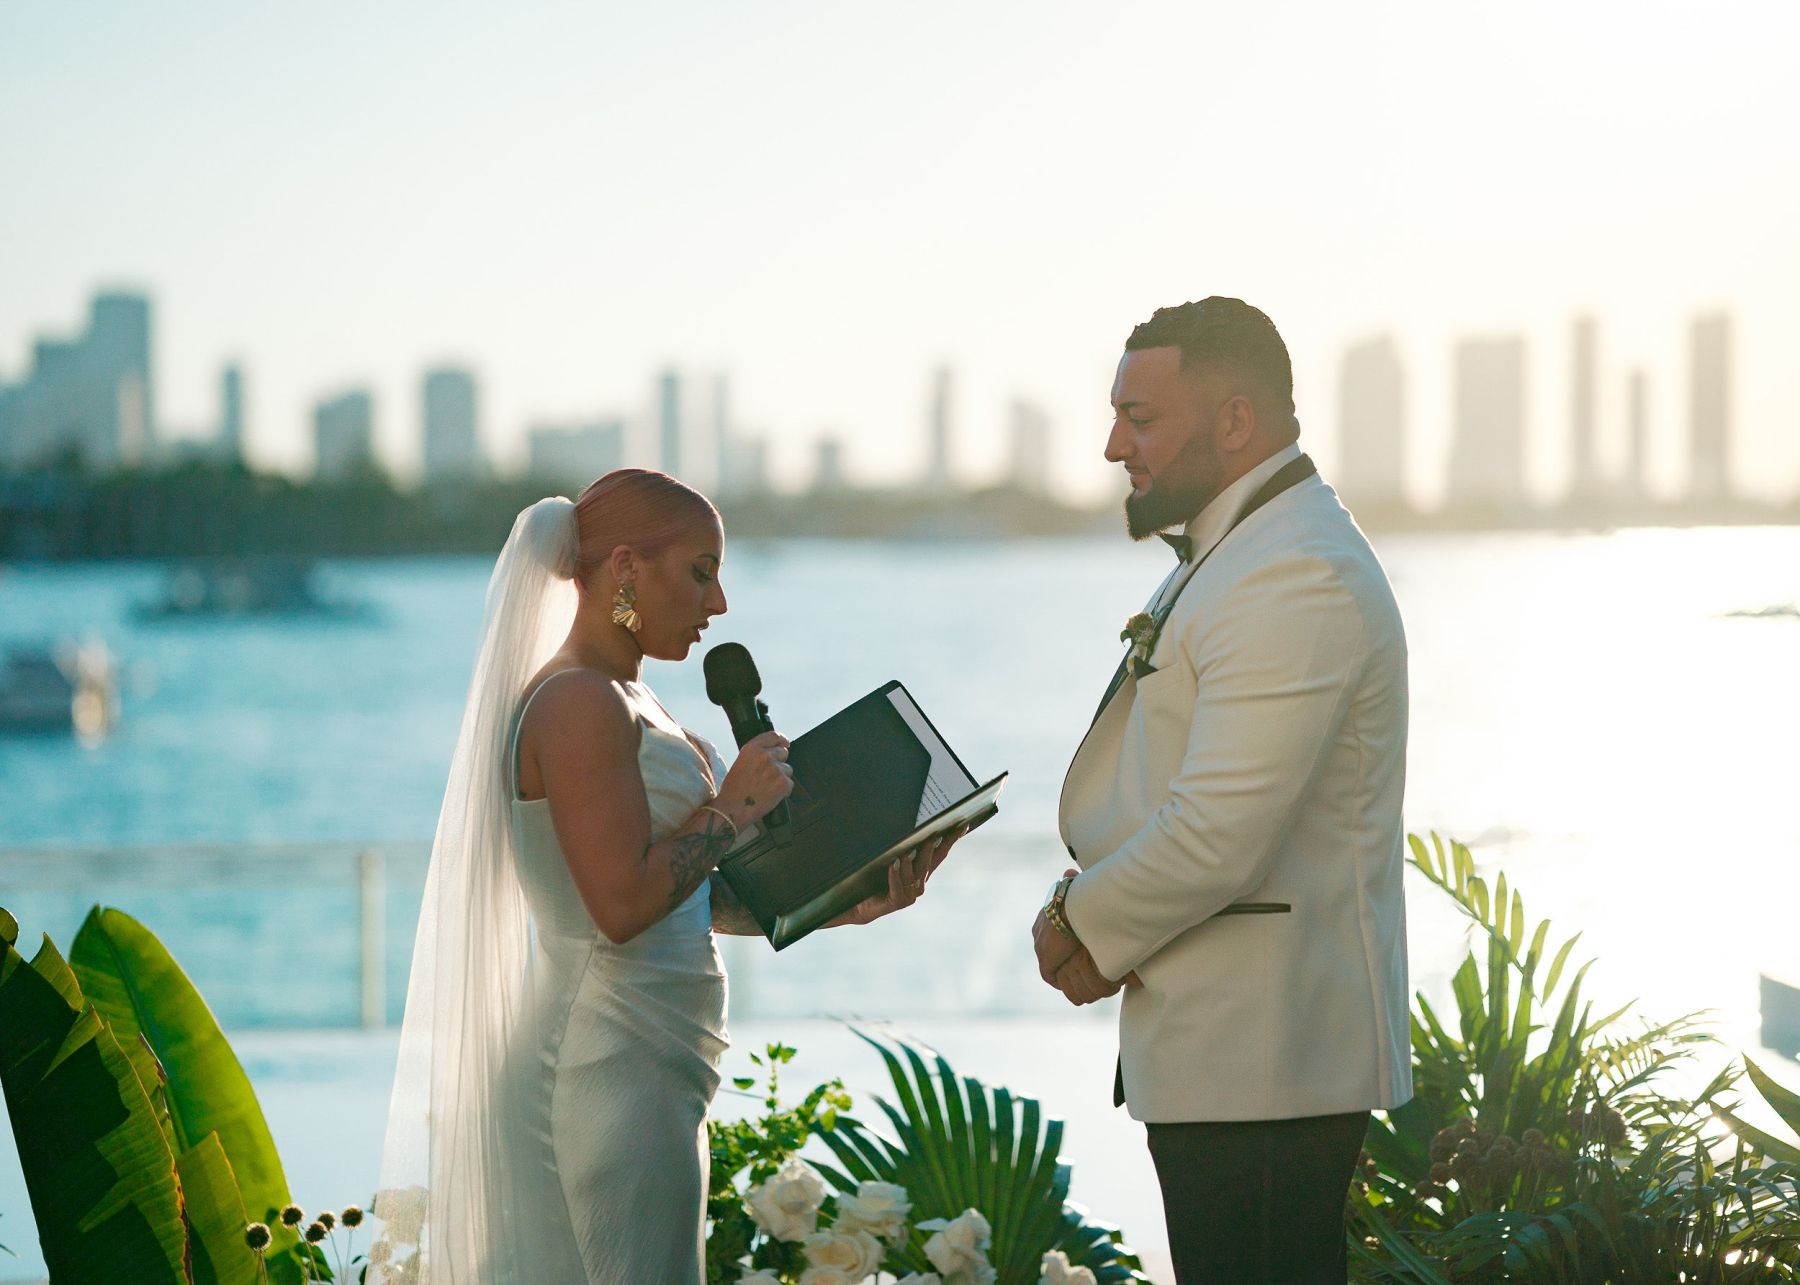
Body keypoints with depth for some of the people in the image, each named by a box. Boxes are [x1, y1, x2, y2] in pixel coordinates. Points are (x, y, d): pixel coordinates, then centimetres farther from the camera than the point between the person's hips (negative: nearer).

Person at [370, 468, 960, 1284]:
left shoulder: (623, 704, 18)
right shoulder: (579, 703, -14)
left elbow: (700, 896, 17)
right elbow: (621, 904, -23)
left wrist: (846, 906, 7)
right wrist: (734, 808, -11)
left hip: (646, 1065, 11)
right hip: (609, 1069, -11)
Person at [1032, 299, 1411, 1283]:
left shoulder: (1298, 580, -18)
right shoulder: (1223, 556, 19)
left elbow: (1219, 834, -24)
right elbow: (1164, 787, 23)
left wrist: (1088, 928, -8)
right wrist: (1077, 908, 5)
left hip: (1264, 1062, -11)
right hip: (1216, 1048, 11)